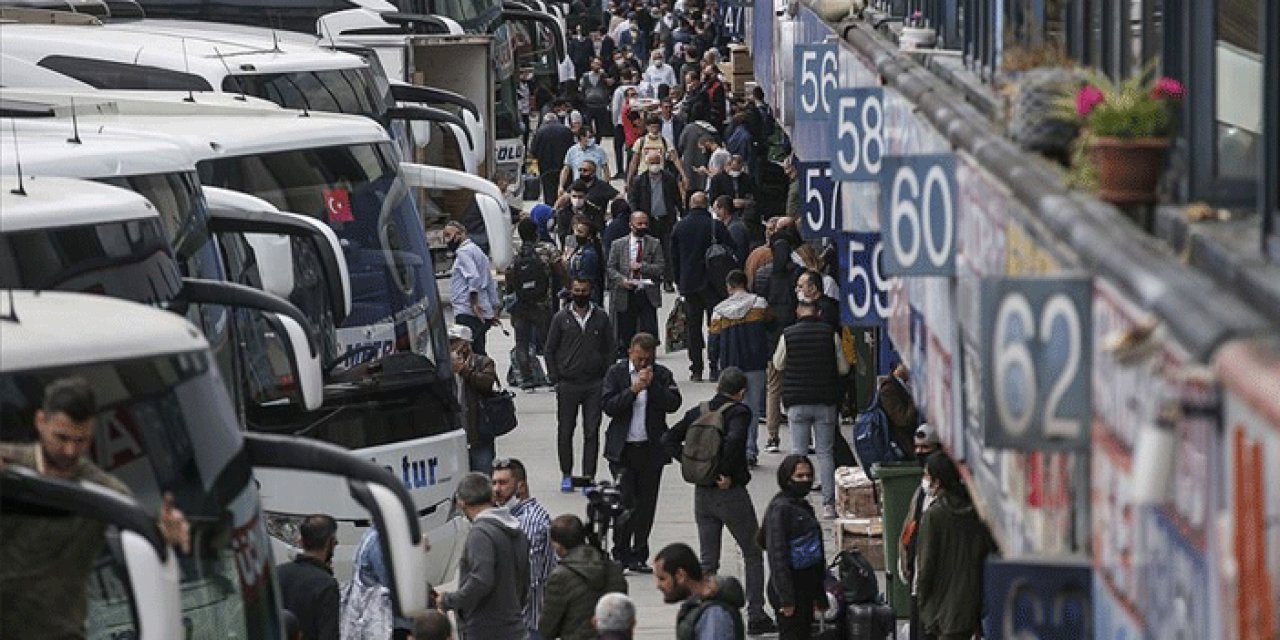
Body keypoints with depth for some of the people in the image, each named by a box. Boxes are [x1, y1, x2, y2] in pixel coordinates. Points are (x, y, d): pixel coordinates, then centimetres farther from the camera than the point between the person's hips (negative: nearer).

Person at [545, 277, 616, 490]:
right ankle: (566, 475, 17)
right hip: (568, 385, 0)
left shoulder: (601, 317, 5)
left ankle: (589, 476, 2)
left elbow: (609, 349, 9)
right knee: (565, 431, 5)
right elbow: (550, 349, 7)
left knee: (592, 432, -1)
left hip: (594, 385, 0)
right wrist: (555, 379, 0)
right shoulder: (561, 318, 3)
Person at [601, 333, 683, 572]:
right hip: (623, 449, -2)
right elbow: (609, 406, -7)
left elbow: (673, 404, -6)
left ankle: (638, 556, 13)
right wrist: (633, 390, -15)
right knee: (624, 501, -9)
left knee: (646, 505, 5)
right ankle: (620, 555, -1)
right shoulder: (616, 373, 3)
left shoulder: (662, 374, 5)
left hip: (652, 449, 2)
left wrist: (652, 385, -14)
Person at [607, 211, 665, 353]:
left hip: (647, 296, 0)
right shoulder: (618, 244, 7)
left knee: (649, 334, -5)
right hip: (625, 297, 0)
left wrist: (642, 266, -13)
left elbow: (660, 269, 0)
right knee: (625, 335, 4)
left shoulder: (654, 244, 7)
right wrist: (622, 280, -13)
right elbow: (610, 268, 5)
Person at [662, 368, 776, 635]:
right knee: (753, 554, 9)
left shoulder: (698, 412, 5)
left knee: (708, 561, 10)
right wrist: (726, 473, -18)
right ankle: (756, 616, 7)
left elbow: (669, 439, 2)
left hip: (702, 494, 5)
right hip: (731, 493, -5)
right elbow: (734, 440, -31)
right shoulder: (739, 412, -12)